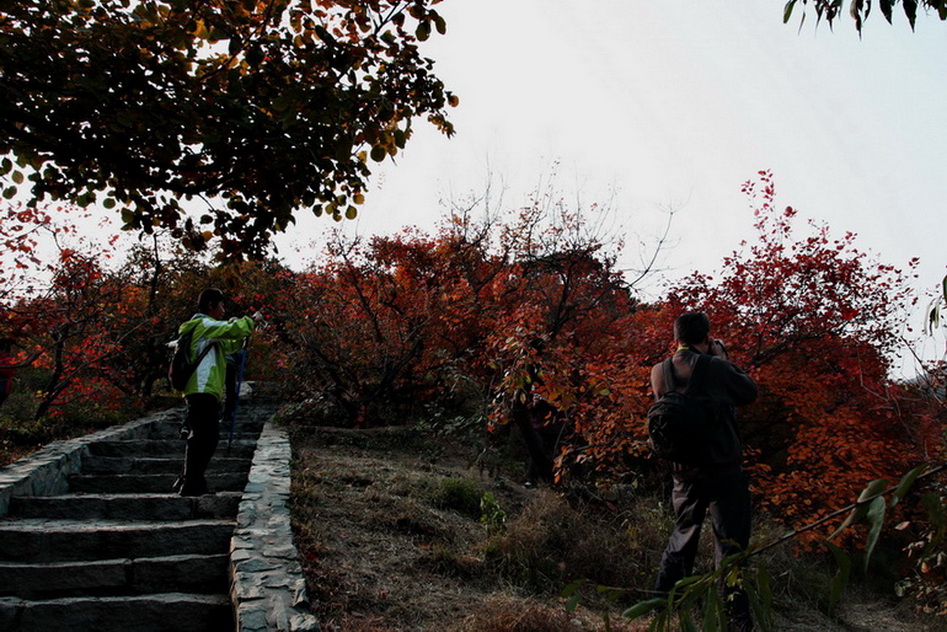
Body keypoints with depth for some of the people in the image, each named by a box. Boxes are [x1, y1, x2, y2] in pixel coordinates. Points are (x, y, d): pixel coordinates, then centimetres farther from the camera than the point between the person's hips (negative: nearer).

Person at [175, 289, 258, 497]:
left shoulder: (204, 328, 25)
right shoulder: (204, 324, -5)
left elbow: (229, 346, 28)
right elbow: (233, 329, -18)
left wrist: (245, 331, 14)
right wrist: (250, 320, -1)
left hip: (203, 391, 10)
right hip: (202, 390, -10)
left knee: (205, 436, 13)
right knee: (204, 436, -10)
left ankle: (187, 481, 19)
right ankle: (192, 484, -9)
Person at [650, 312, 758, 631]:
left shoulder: (658, 372, -1)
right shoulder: (714, 367, -14)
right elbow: (750, 392, 1)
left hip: (683, 472, 5)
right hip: (724, 471, -5)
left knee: (682, 536, 22)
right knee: (730, 542, 3)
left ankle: (661, 601, 28)